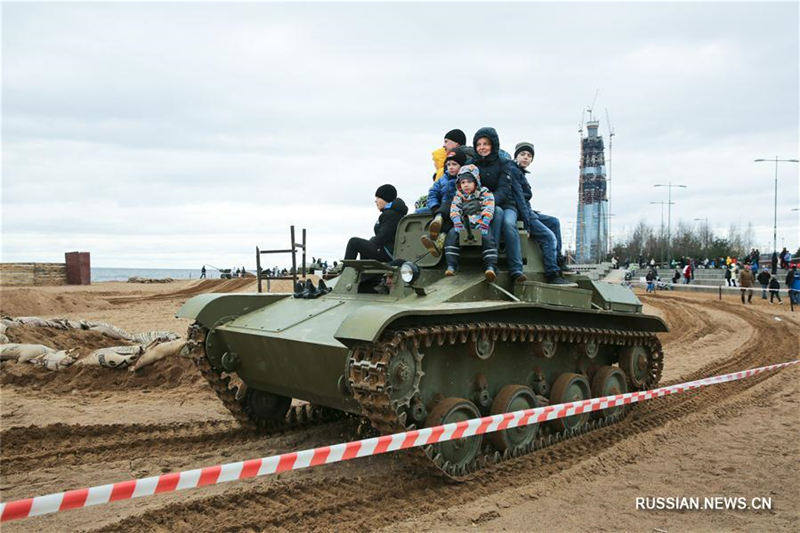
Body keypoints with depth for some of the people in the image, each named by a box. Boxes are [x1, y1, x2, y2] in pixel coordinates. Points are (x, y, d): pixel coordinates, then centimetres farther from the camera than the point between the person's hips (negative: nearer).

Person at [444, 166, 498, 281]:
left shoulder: (485, 193, 7)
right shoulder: (458, 196, 16)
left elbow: (488, 210, -6)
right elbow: (454, 210, 2)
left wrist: (484, 225, -20)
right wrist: (458, 224, -16)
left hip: (480, 225, -2)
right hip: (464, 225, 2)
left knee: (487, 237, -32)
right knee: (452, 235, -26)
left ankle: (491, 267, -39)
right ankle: (451, 266, -27)